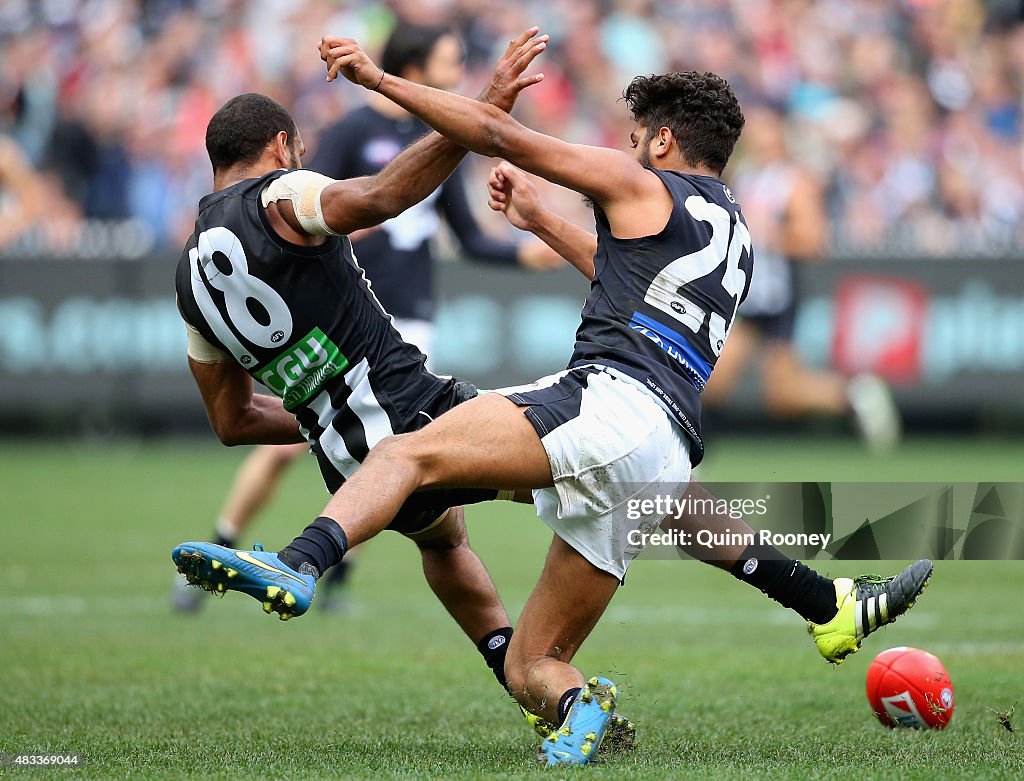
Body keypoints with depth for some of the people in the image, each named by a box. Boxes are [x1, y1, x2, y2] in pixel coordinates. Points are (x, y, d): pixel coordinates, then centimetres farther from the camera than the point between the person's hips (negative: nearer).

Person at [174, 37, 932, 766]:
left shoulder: (641, 185, 11)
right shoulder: (734, 233, 33)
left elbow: (500, 135, 5)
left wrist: (380, 78, 11)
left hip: (611, 404, -7)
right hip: (666, 463, 8)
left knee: (409, 454, -26)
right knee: (529, 665, 8)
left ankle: (294, 567, -54)